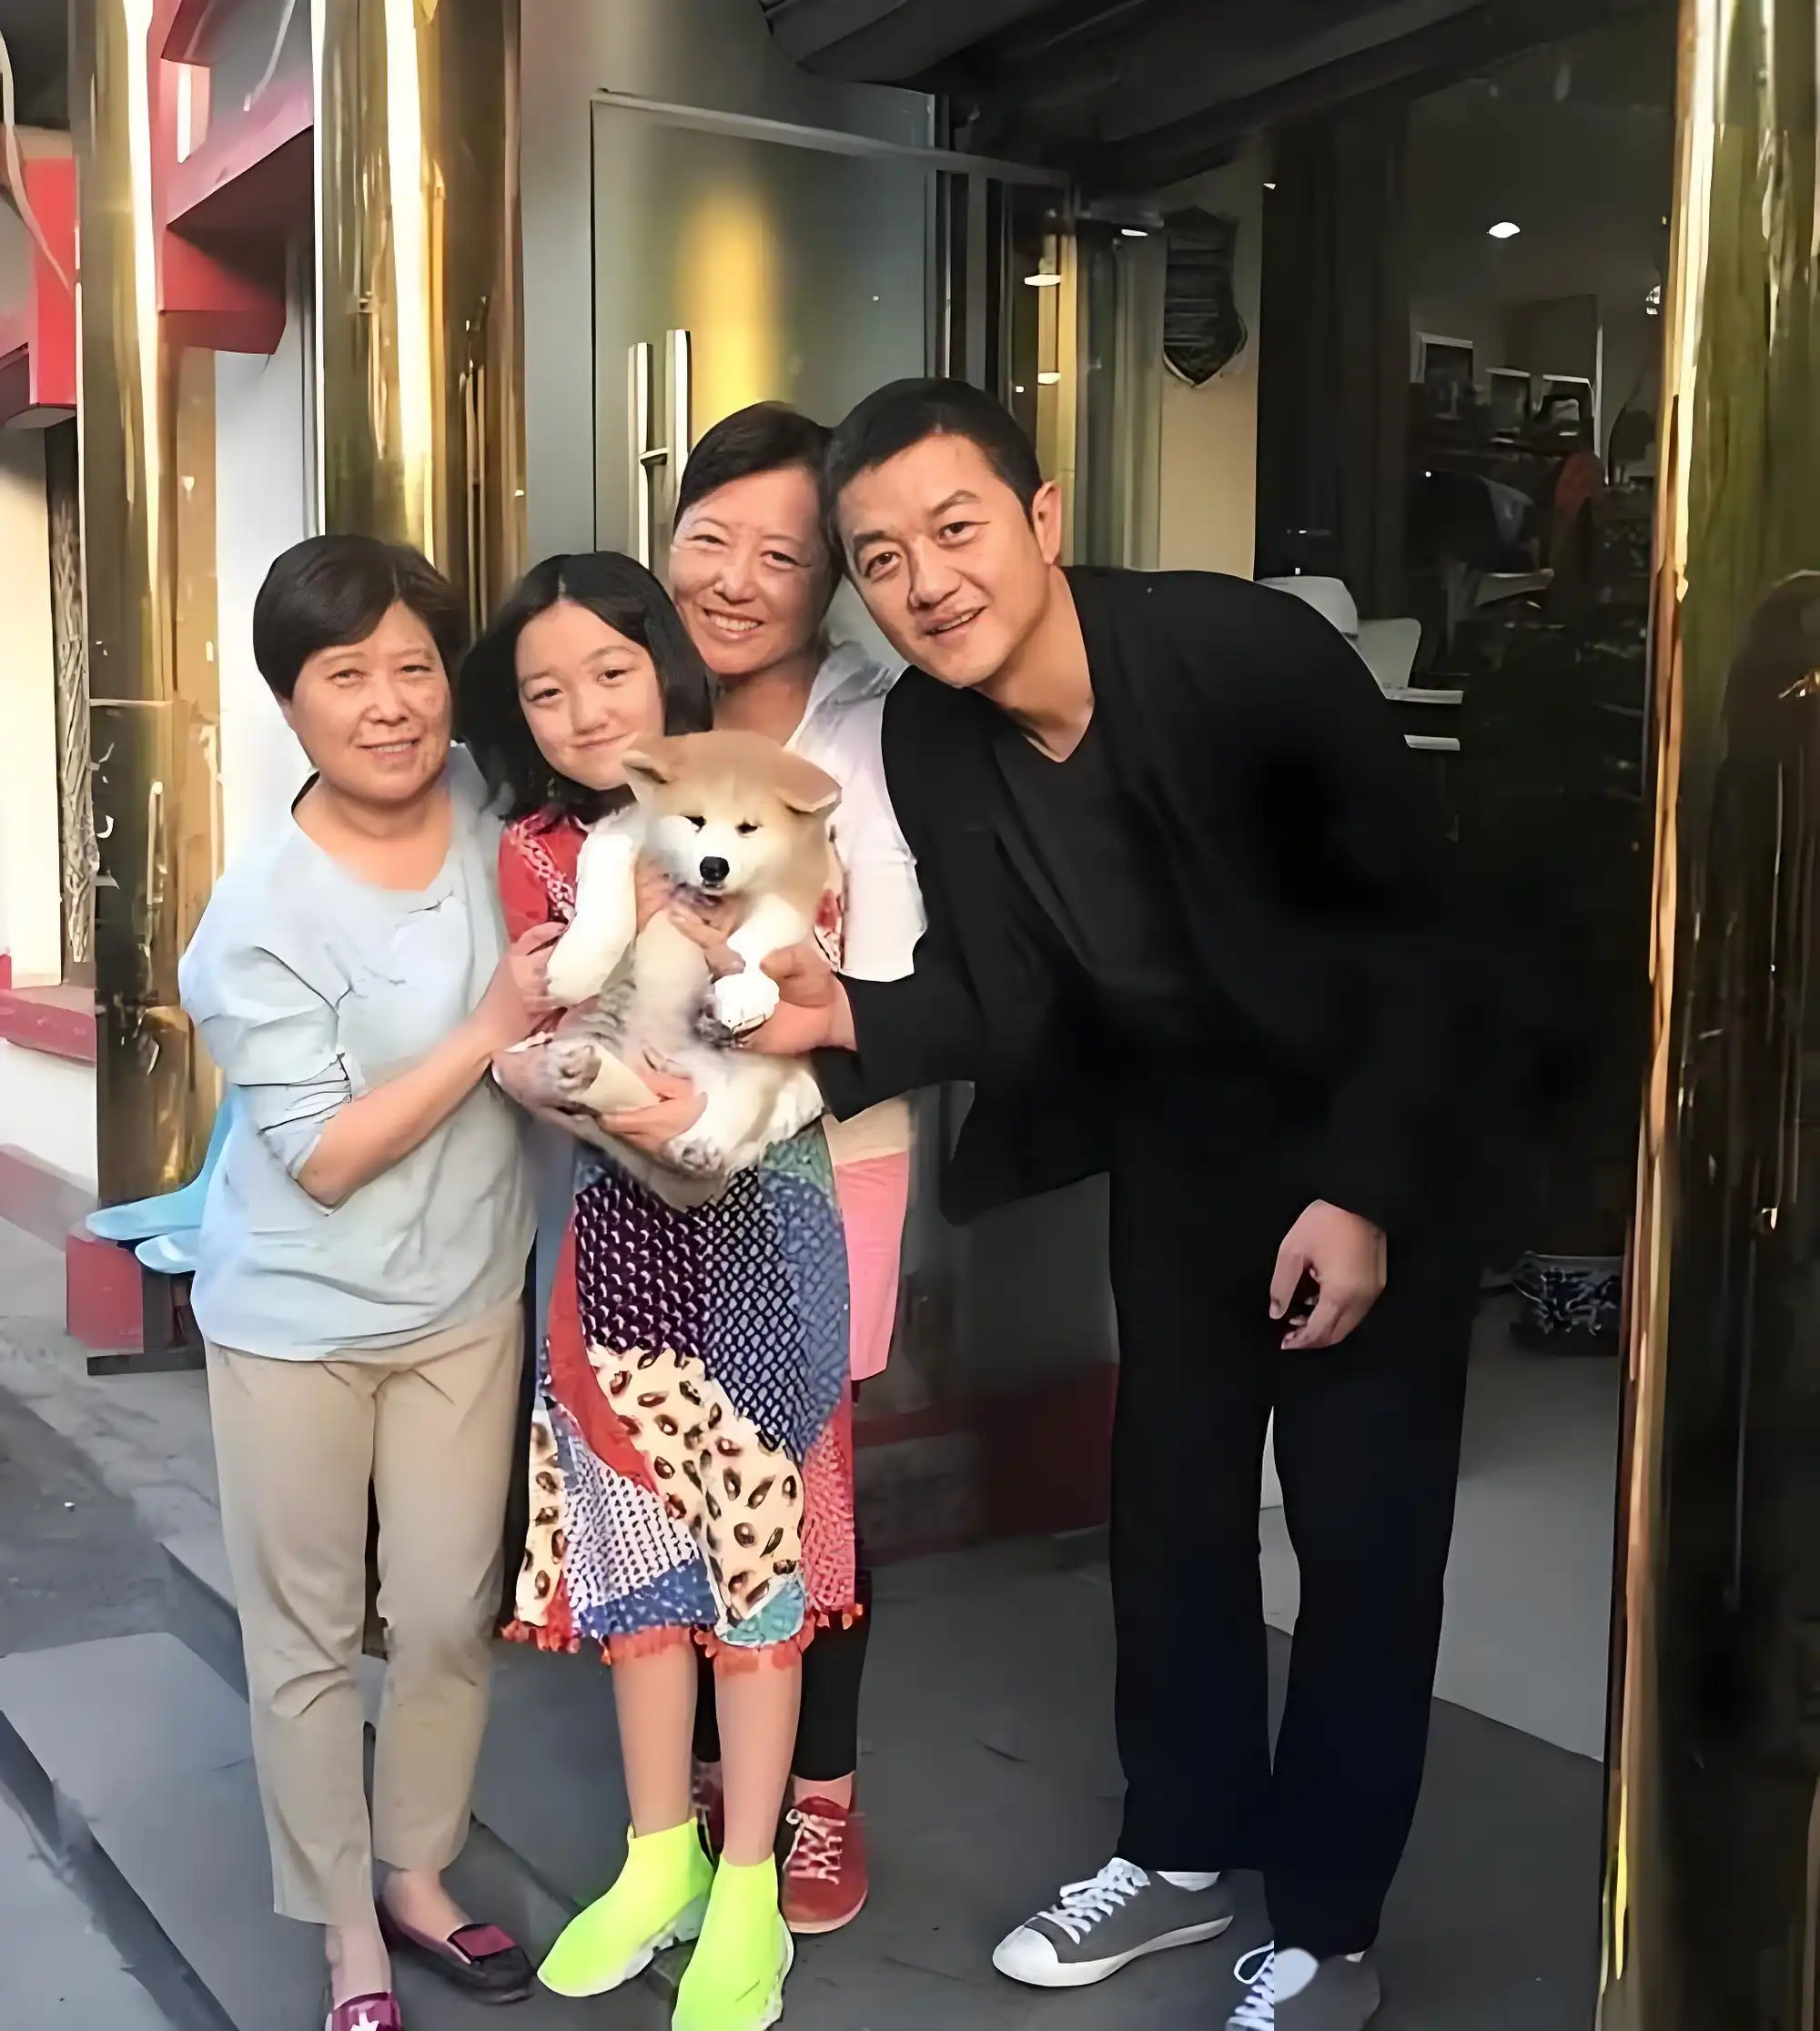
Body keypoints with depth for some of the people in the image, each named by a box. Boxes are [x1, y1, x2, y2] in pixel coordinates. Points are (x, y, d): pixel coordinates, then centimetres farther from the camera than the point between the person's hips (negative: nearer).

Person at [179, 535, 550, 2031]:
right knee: (308, 1634, 10)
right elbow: (325, 1156, -20)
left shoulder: (490, 804, -7)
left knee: (452, 1616, 14)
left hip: (467, 1299, 4)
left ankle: (420, 1880, 37)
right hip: (298, 1316, -3)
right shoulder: (262, 916, -20)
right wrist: (494, 1026, -24)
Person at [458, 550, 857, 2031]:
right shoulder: (533, 857, 2)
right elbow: (530, 1051, -4)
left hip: (762, 1217, -3)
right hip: (622, 1221, 3)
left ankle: (748, 1886, 20)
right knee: (634, 1537, 13)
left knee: (756, 1534, 5)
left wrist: (712, 1104, -25)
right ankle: (660, 1856, 31)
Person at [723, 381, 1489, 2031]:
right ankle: (1187, 1849, 33)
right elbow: (1003, 1003, -11)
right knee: (1171, 1492, 13)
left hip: (1381, 1124, -5)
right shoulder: (927, 737, -13)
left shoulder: (1246, 651, -28)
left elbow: (1419, 921, -21)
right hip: (1180, 1130, 5)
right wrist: (852, 1021, -31)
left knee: (1361, 1526, 0)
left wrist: (1364, 1189, -21)